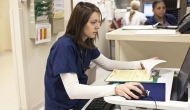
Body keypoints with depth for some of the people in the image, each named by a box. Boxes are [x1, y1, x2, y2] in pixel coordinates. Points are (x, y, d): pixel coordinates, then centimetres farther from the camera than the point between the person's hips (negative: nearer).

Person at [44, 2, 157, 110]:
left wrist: (139, 64, 6)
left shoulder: (86, 43, 1)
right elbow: (72, 90, -34)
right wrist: (114, 89, -43)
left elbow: (107, 63, 13)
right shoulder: (64, 46, -25)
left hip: (80, 100, 7)